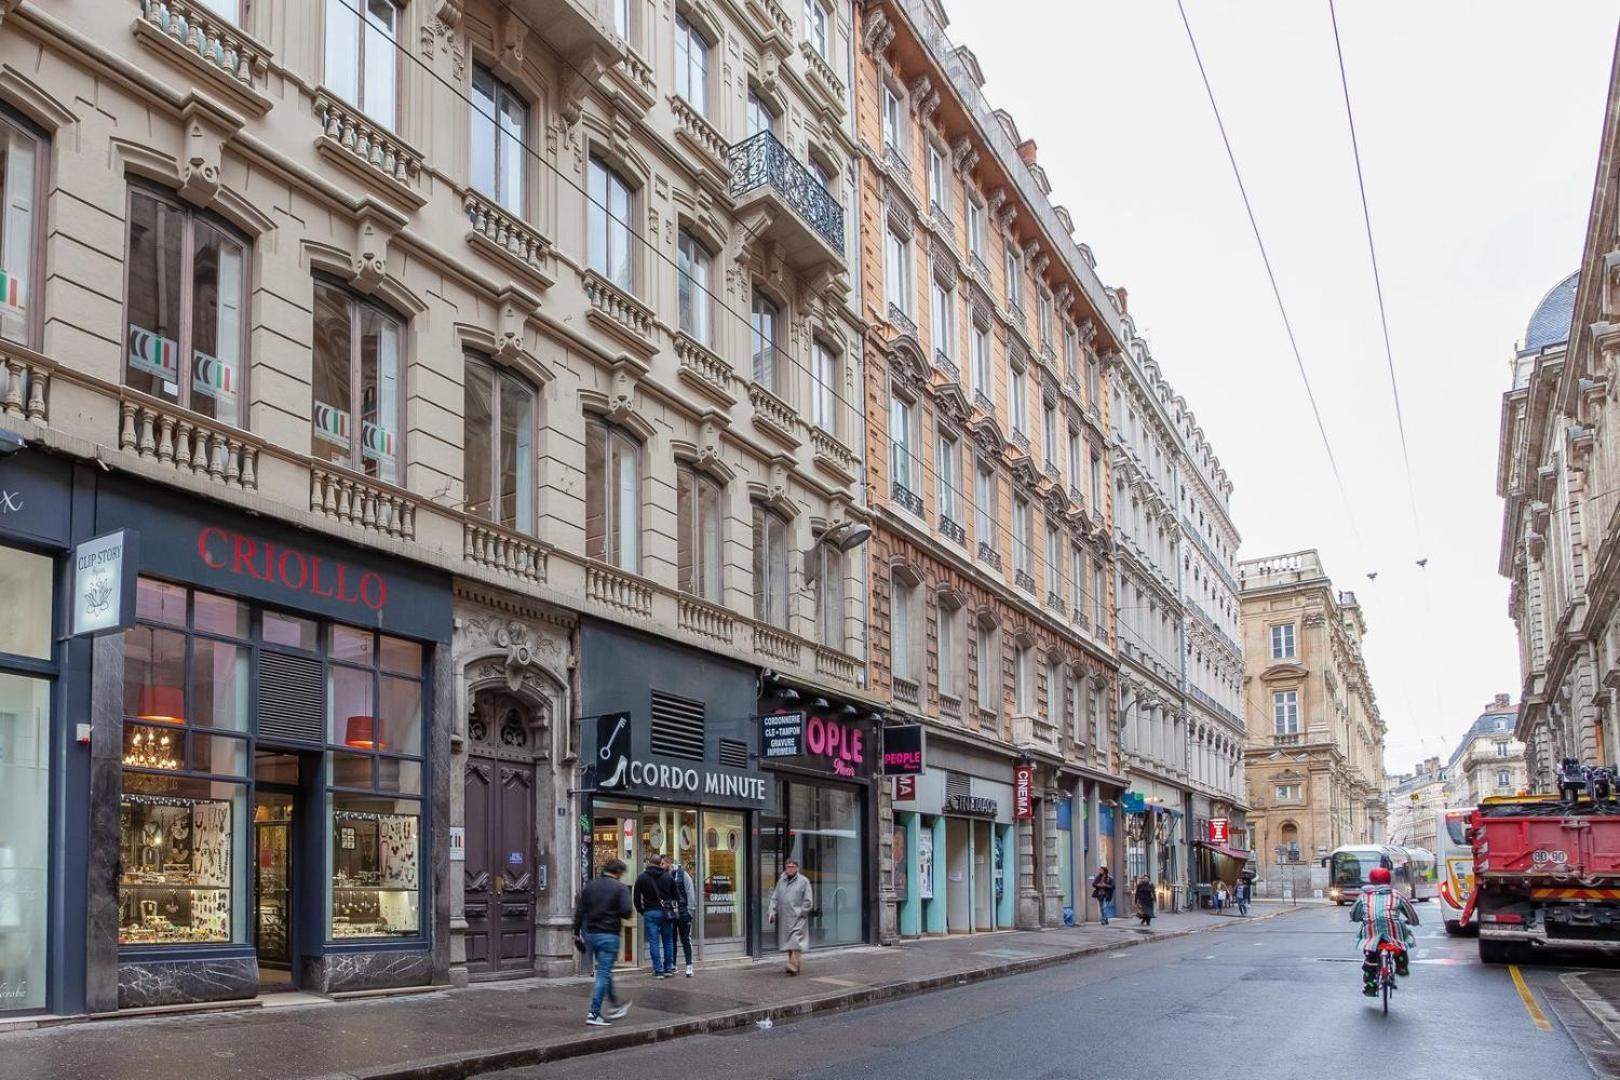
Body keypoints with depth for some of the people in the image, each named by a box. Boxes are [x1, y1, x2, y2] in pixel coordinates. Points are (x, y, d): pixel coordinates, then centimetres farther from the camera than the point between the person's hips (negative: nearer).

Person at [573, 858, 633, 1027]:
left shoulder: (590, 886, 9)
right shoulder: (620, 888, -7)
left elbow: (579, 911, 7)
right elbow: (626, 912, -17)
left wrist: (577, 933, 12)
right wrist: (617, 915, 5)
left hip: (589, 933, 6)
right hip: (609, 935, -6)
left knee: (604, 971, 20)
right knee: (604, 973, -2)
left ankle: (615, 1005, 33)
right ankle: (594, 1014, -6)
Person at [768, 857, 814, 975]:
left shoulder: (803, 881, -2)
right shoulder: (781, 881, 12)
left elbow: (808, 901, -3)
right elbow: (775, 898, 15)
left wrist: (799, 912, -9)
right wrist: (772, 911, 3)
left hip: (798, 918, -6)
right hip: (785, 918, 6)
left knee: (795, 940, -15)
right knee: (788, 942, 10)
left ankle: (794, 966, -21)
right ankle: (793, 965, 19)